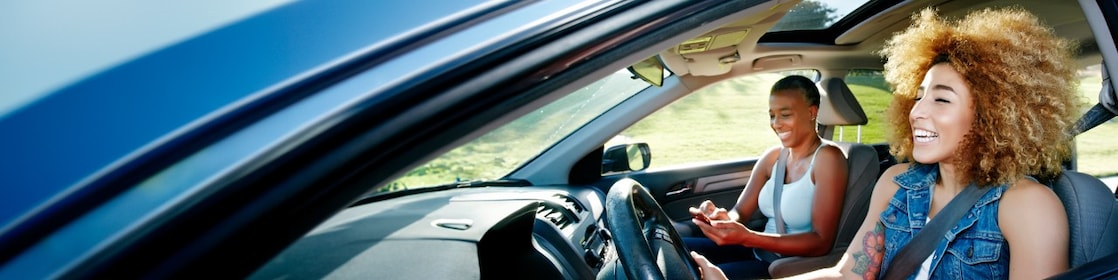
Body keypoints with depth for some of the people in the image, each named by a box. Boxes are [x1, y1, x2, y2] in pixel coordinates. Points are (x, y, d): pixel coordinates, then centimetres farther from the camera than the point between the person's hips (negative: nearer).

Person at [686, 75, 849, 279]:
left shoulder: (827, 158, -15)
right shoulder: (773, 156, 6)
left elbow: (822, 242, -20)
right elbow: (740, 213, 4)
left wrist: (747, 237, -30)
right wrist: (723, 217, -22)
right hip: (761, 253, 7)